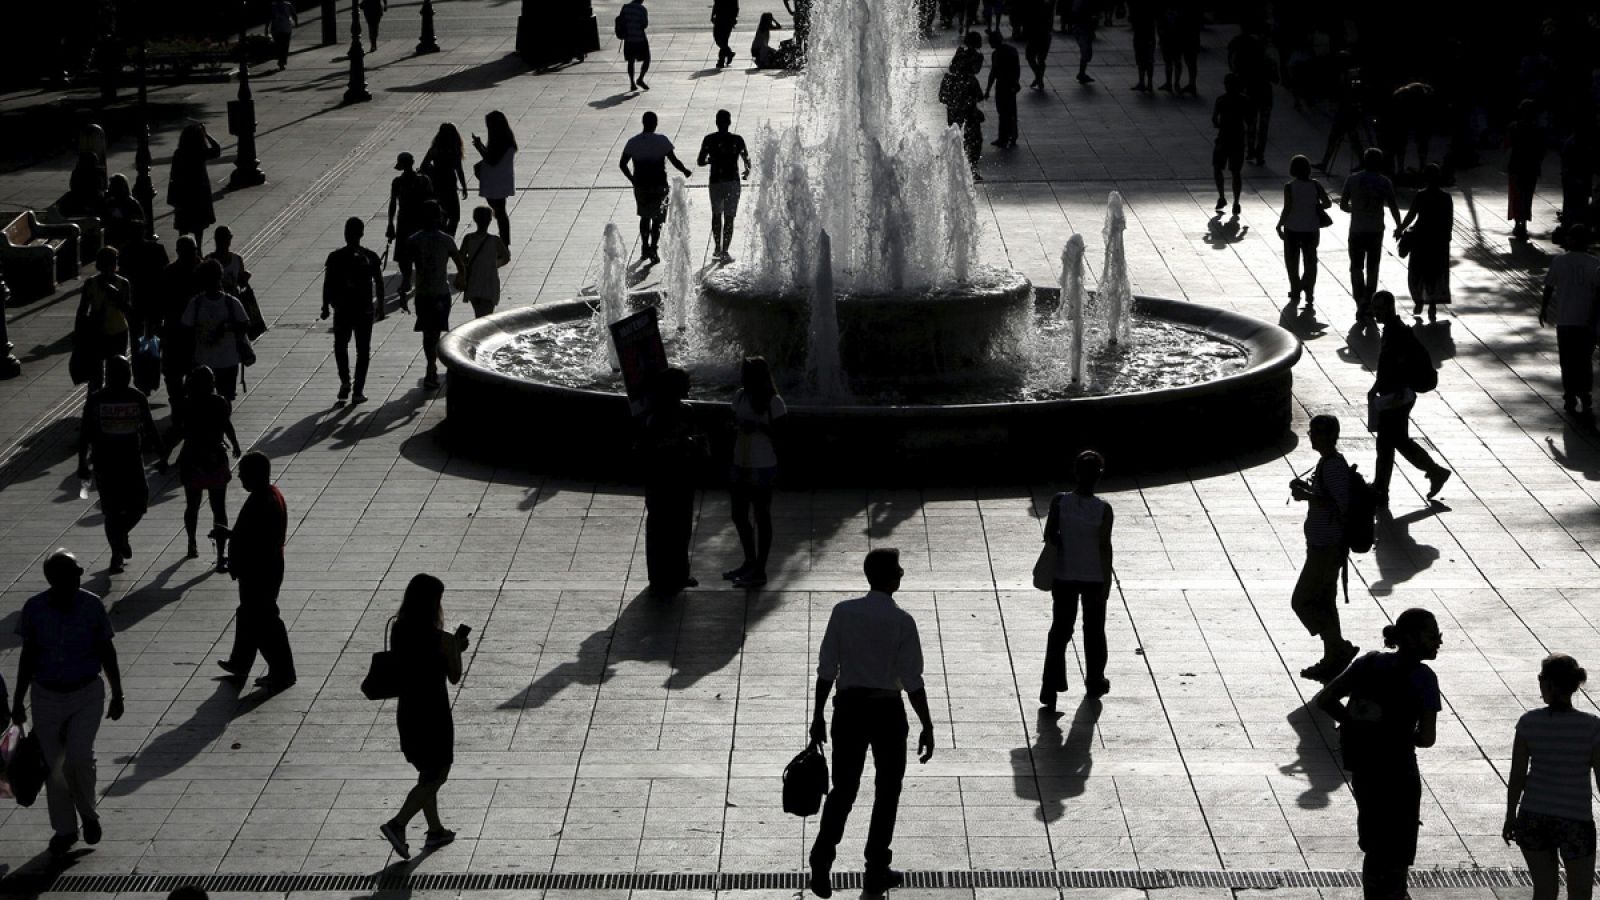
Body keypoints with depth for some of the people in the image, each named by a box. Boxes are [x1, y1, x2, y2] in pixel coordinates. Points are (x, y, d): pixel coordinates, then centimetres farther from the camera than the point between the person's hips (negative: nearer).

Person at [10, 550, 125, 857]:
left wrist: (117, 695, 4)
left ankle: (88, 813, 11)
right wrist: (18, 701, 5)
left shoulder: (92, 606, -11)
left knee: (79, 756, -16)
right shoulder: (35, 608, -9)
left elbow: (107, 652, 0)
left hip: (87, 694, -1)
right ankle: (64, 830, 22)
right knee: (53, 765, 5)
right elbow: (28, 656, 2)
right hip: (47, 696, 2)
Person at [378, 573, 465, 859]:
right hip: (434, 714, -7)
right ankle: (397, 824, -6)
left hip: (407, 712, 7)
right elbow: (454, 677, -8)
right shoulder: (442, 640, -19)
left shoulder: (398, 632, -4)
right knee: (435, 777, 6)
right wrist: (457, 650, 9)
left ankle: (435, 830, 31)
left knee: (427, 774, 21)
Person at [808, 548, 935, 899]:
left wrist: (818, 715, 7)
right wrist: (927, 727, -5)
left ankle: (821, 865, -1)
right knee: (887, 792, 15)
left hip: (849, 708, 2)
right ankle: (876, 871, 21)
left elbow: (827, 669, -3)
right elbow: (912, 681, -13)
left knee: (842, 790, 11)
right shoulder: (902, 622, -14)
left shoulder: (843, 613, -5)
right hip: (887, 711, -2)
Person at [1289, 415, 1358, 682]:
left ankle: (1340, 648, 2)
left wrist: (1307, 496, -23)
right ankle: (1333, 660, 23)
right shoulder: (1327, 462, 11)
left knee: (1302, 602, -4)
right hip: (1324, 546, 11)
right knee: (1324, 603, 16)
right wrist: (1308, 489, 7)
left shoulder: (1334, 467, -21)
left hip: (1326, 548, -11)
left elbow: (1341, 505, -28)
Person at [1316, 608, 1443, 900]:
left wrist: (1362, 728, 6)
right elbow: (1427, 739, -18)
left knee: (1376, 847, 24)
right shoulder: (1422, 677, -16)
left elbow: (1324, 700, -1)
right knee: (1397, 857, 8)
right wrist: (1404, 735, 3)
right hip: (1397, 774, -6)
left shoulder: (1368, 663, 0)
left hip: (1362, 769, 6)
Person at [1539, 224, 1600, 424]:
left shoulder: (1559, 262, -4)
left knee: (1568, 363, 13)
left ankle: (1570, 399, 19)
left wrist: (1543, 309, 17)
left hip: (1564, 320, 0)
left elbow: (1549, 288, 2)